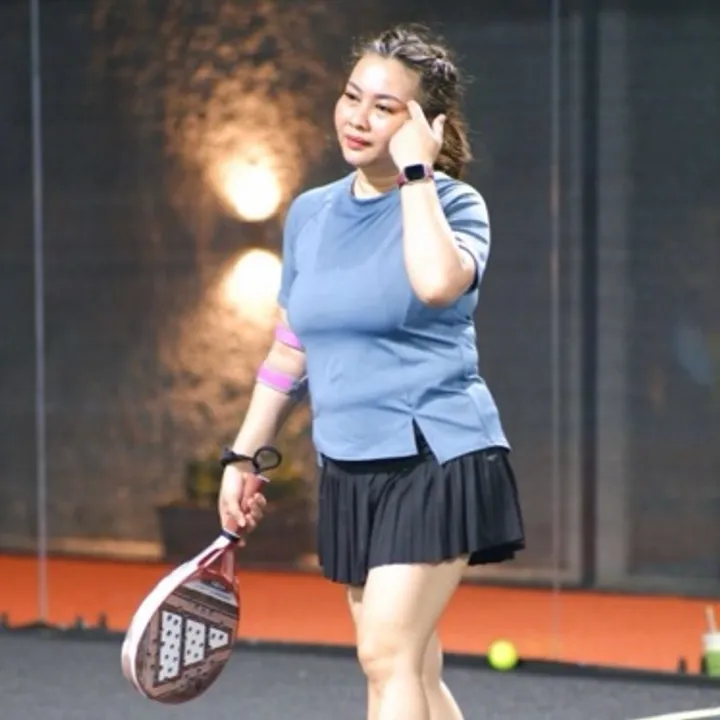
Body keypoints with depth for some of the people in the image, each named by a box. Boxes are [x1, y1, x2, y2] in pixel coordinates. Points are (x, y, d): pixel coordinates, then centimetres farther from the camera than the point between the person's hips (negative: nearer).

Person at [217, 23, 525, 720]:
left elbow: (437, 284, -31)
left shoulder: (452, 204, -7)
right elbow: (289, 352, 19)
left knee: (387, 656, -16)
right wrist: (243, 457, 17)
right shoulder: (310, 215, 11)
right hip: (349, 472, 6)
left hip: (436, 461, -6)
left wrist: (415, 172, -21)